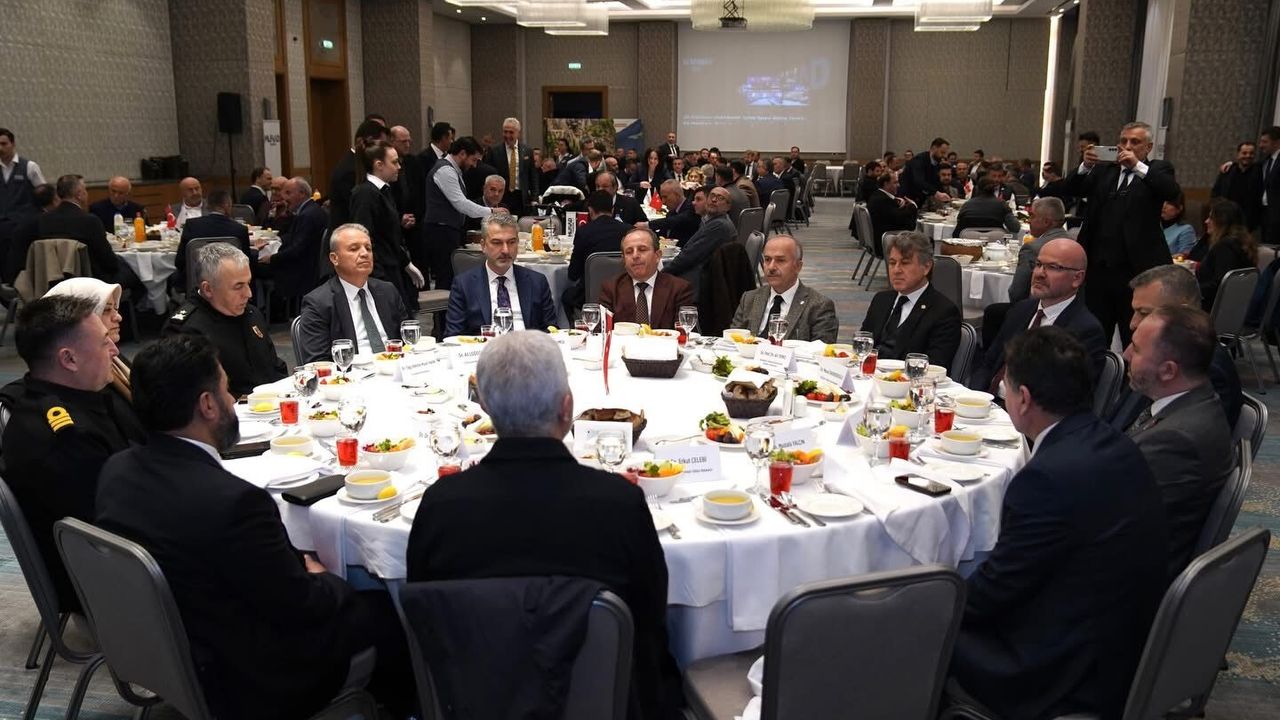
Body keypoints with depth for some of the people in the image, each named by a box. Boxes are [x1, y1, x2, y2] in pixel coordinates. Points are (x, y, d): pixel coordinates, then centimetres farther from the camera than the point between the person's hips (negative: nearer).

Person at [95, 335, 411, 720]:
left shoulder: (116, 470, -7)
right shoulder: (232, 500, -33)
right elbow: (299, 605, -20)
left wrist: (302, 564, 4)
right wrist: (319, 576, 1)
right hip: (248, 680, -8)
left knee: (313, 563, 21)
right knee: (387, 605, 7)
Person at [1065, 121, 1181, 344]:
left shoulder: (1158, 170, 5)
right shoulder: (1104, 171, 14)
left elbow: (1173, 191, -14)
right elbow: (1073, 190, 4)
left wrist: (1138, 166, -19)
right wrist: (1085, 166, -13)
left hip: (1136, 269, -3)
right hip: (1099, 266, 4)